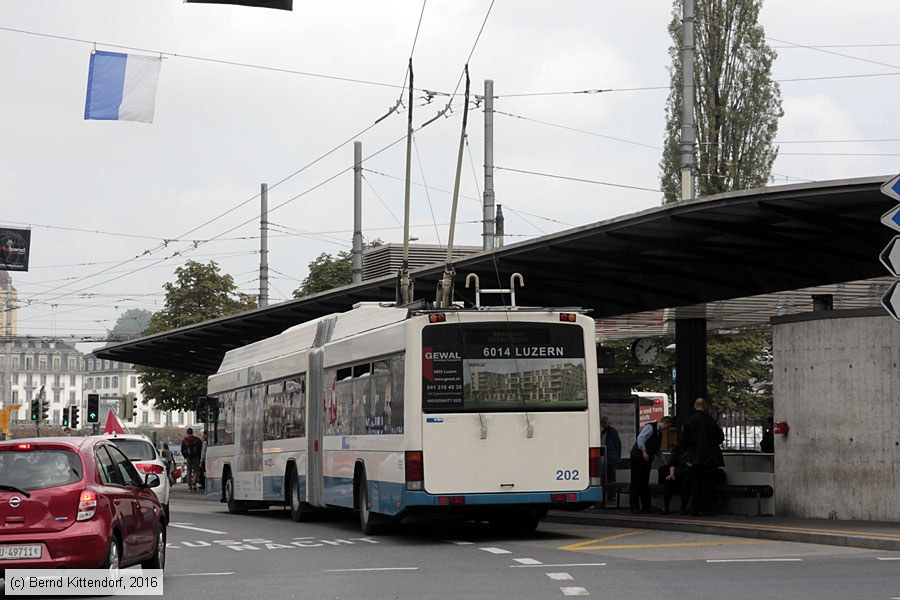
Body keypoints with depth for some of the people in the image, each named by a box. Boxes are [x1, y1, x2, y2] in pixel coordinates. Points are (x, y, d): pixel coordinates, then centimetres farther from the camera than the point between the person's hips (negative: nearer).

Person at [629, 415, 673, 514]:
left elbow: (657, 449, 26)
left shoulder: (659, 433, 17)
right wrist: (644, 452, -27)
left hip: (647, 459, 9)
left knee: (645, 483, 9)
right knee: (636, 482, -6)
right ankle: (634, 507, -4)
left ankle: (646, 506, 10)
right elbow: (640, 439, -24)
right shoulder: (650, 427, -11)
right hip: (637, 457, -9)